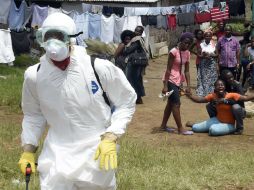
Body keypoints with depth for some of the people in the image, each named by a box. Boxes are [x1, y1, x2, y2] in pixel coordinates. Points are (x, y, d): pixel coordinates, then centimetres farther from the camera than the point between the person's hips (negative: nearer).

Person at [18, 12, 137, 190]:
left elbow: (126, 102, -3)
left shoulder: (99, 68, -16)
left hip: (97, 152, -1)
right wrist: (29, 148, 6)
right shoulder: (34, 75, -7)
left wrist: (111, 137, -13)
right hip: (57, 154, 1)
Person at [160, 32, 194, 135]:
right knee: (176, 104, -6)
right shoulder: (174, 52, -18)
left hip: (178, 80, 8)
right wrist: (165, 85, -19)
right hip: (170, 80, -8)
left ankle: (163, 125, 27)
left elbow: (187, 71, 4)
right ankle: (180, 129, -1)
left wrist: (188, 86, -1)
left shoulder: (187, 53, 4)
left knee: (171, 103, 15)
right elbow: (168, 69, -18)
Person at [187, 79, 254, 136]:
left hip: (228, 125, -4)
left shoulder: (231, 96, -21)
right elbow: (200, 100, -3)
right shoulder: (213, 96, -8)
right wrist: (189, 95, -17)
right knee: (195, 128, 0)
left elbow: (245, 98, -27)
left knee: (213, 130, -35)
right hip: (217, 120, 4)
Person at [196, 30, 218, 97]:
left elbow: (217, 54, 1)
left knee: (212, 79, 1)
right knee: (203, 79, -1)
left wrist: (211, 55, -16)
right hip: (203, 65, 0)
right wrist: (204, 56, -19)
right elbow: (198, 55, -1)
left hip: (212, 65, 1)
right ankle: (202, 93, 4)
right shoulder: (201, 45, 1)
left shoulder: (214, 45, 3)